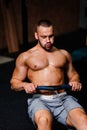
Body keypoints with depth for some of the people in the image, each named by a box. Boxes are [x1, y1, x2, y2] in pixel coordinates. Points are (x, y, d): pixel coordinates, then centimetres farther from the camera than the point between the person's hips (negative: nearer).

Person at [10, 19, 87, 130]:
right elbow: (14, 83, 15)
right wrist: (25, 85, -10)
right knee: (44, 120, -41)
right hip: (39, 99, -2)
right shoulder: (25, 57, 14)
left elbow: (73, 74, 30)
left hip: (63, 98, 2)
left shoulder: (64, 54, 22)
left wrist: (75, 81, 4)